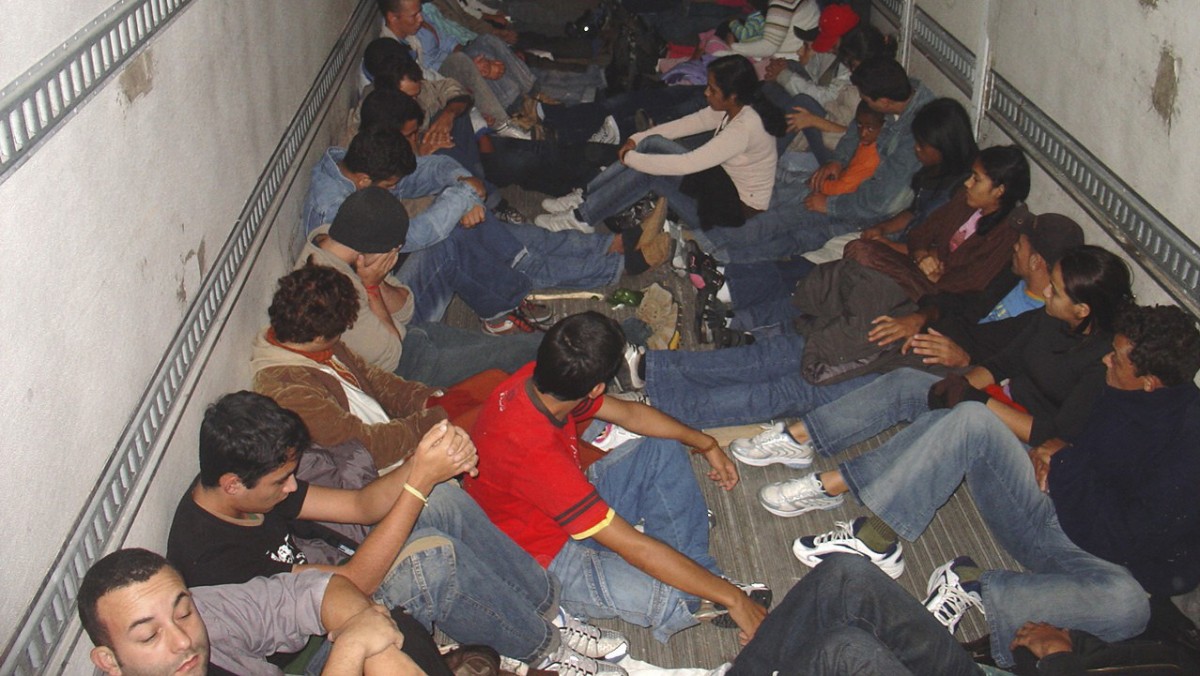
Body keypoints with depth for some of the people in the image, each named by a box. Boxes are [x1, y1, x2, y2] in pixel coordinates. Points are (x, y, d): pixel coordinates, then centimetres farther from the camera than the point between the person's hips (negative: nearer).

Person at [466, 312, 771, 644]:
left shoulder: (534, 381, -15)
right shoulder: (533, 451, -39)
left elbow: (629, 412, 5)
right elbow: (635, 547, -34)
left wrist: (706, 444, 12)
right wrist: (732, 598, -27)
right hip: (548, 559, -9)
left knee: (664, 447, 6)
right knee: (674, 598, -28)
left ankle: (696, 568, 1)